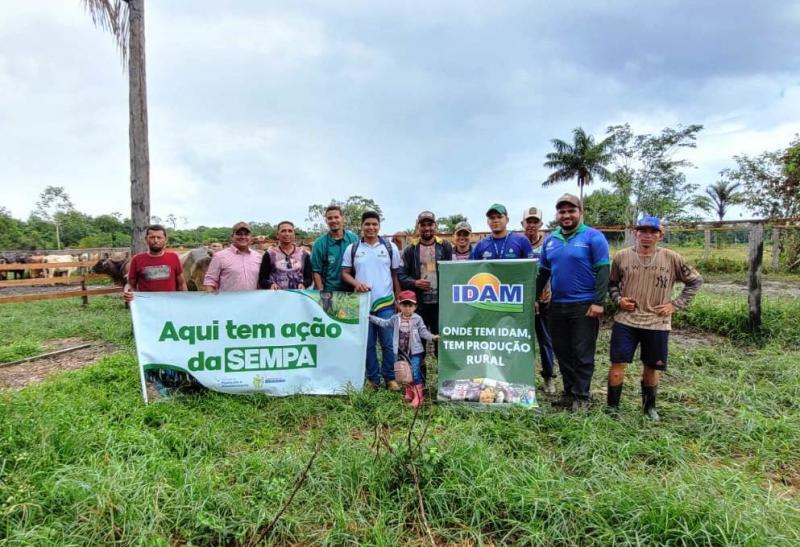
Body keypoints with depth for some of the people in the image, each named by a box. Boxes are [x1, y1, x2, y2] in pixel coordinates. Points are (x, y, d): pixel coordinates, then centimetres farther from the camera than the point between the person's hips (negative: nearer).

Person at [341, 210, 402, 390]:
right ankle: (373, 378, 20)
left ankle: (390, 378, 16)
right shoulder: (352, 249, 5)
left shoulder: (390, 247, 5)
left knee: (387, 343, 2)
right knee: (368, 344, 8)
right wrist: (356, 283, -14)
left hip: (386, 303, -1)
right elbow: (345, 273, 7)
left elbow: (396, 275, 7)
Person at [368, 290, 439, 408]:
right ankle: (409, 393, 29)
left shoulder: (417, 319, -4)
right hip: (402, 352, 4)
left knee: (415, 373, -7)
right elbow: (384, 323, 17)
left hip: (415, 351, -4)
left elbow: (423, 332, -3)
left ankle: (418, 396, 1)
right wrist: (371, 317, 17)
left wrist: (432, 337, -19)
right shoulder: (395, 318, 5)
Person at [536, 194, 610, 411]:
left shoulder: (593, 237, -6)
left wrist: (598, 302, -17)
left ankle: (582, 397, 15)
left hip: (584, 306, -6)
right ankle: (569, 393, 26)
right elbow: (543, 272, 16)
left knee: (582, 354, 2)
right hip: (557, 305, 6)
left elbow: (603, 270, -11)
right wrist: (534, 297, 14)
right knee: (562, 352, 13)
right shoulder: (550, 240, 11)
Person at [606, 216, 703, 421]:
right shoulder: (622, 256, -1)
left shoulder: (671, 258, -2)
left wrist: (676, 304, 0)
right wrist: (617, 299, -5)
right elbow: (611, 282, 13)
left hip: (657, 323, 1)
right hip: (625, 320, 0)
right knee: (617, 363, -1)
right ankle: (612, 406, 13)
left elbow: (695, 281, 8)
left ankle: (649, 406, 32)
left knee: (652, 367, 12)